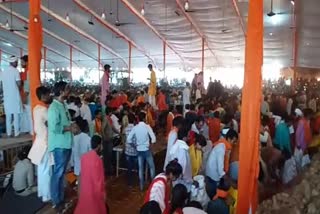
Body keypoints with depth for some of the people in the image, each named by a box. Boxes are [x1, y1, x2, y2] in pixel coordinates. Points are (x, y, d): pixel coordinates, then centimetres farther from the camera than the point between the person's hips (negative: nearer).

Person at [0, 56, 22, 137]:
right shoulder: (16, 71, -9)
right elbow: (19, 84, -13)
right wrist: (20, 84, 8)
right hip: (15, 95, -5)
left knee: (8, 115, 9)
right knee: (16, 115, 0)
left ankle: (9, 133, 12)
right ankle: (16, 132, 2)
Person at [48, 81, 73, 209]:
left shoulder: (63, 105, 11)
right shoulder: (54, 107, -17)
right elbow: (54, 127, -24)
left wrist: (71, 125, 1)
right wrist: (69, 128, -15)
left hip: (66, 143, 9)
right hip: (59, 145, -9)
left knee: (62, 172, 18)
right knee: (58, 172, 3)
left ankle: (61, 197, 32)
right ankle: (56, 201, 17)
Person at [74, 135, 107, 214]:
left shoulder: (84, 156, -1)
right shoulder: (98, 159, -23)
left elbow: (82, 173, 10)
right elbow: (100, 178, -19)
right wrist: (103, 192, -10)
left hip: (84, 189, 7)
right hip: (94, 190, -7)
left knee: (84, 207, 20)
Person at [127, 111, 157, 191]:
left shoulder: (135, 128, -4)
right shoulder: (147, 126, -12)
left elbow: (128, 140, -6)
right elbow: (153, 139, -18)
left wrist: (135, 144, 8)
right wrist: (150, 143, 1)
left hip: (139, 150, 3)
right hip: (147, 150, -3)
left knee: (141, 168, 13)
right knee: (152, 167, 14)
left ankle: (141, 186, 20)